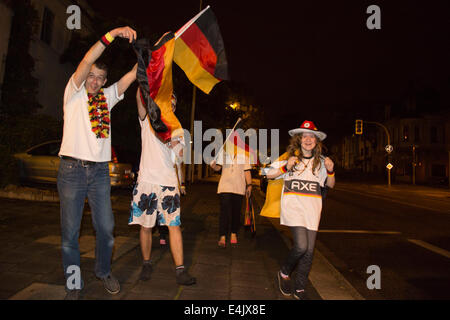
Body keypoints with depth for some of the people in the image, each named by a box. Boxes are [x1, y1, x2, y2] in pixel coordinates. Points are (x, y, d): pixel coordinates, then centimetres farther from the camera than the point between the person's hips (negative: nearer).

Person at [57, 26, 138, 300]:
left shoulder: (108, 97, 14)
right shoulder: (74, 92, 5)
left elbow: (134, 74, 8)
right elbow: (86, 62, -9)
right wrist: (112, 34, -15)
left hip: (100, 170, 3)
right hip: (72, 168, -2)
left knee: (106, 227, 3)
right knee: (70, 230, 3)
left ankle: (104, 271, 26)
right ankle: (73, 283, 19)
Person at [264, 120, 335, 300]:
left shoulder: (320, 161, 9)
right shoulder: (290, 157, 0)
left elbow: (330, 185, 17)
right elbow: (269, 175, 2)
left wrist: (330, 171, -3)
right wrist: (286, 167, -14)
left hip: (312, 209, 4)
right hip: (293, 206, -3)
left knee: (309, 251, 3)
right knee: (301, 246, -16)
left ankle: (299, 289, 21)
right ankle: (284, 273, 15)